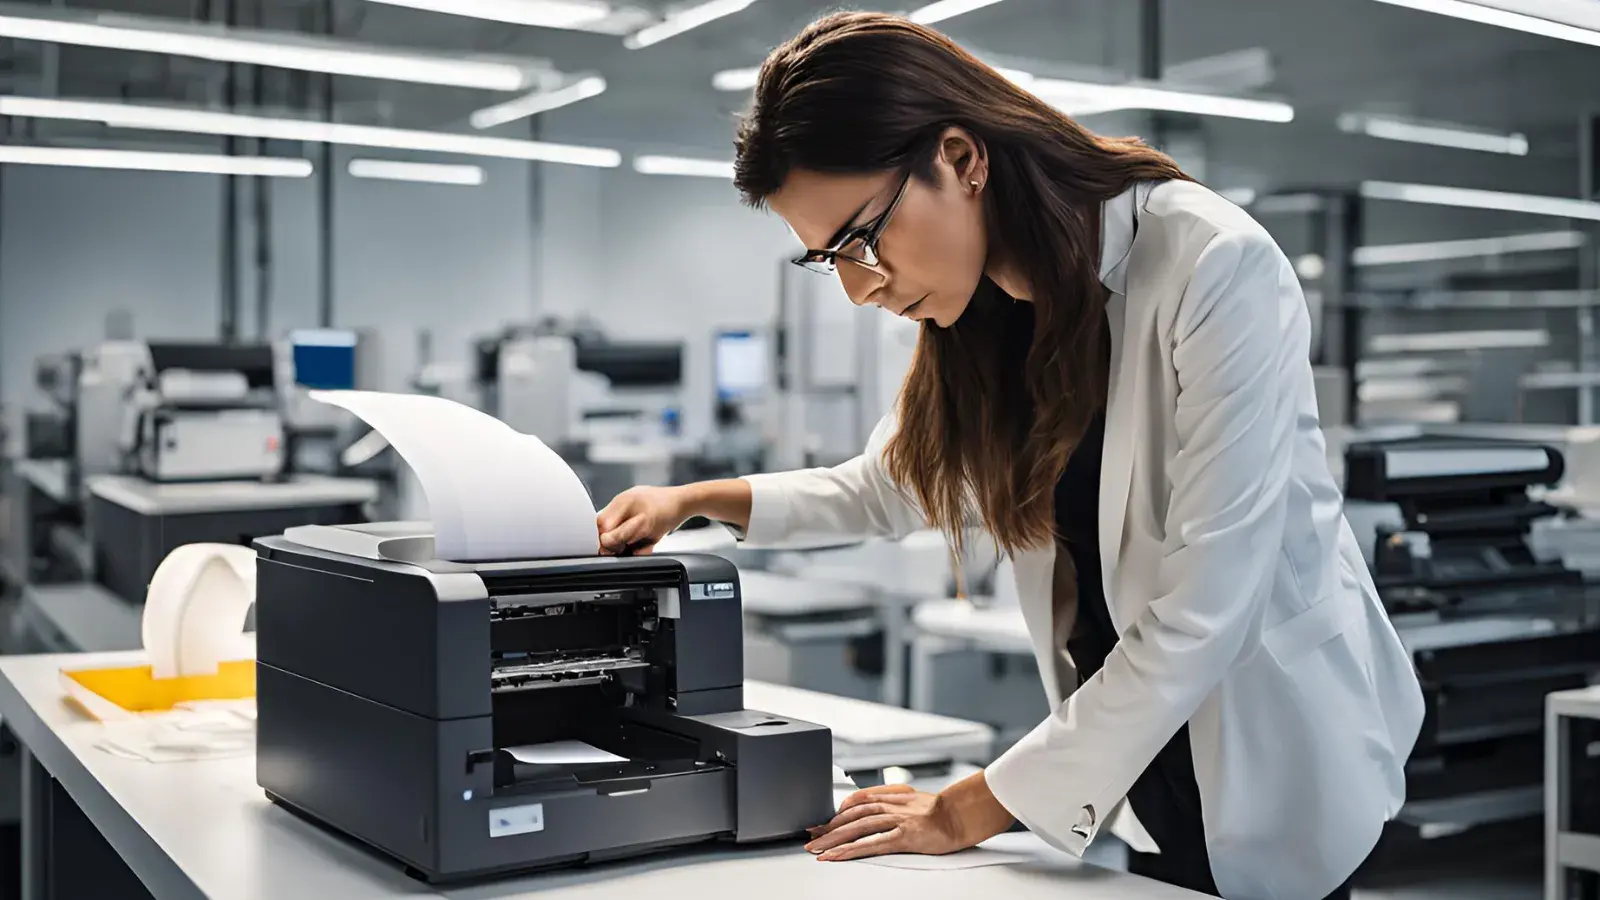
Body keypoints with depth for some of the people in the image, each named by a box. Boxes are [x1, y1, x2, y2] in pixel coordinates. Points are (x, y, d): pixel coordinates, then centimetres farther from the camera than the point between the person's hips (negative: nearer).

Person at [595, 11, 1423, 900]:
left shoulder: (1212, 267, -24)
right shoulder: (987, 312, -2)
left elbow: (1201, 613, -27)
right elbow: (890, 489, 17)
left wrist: (973, 810, -21)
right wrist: (698, 501, 8)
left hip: (1276, 758, -5)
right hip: (1146, 755, 6)